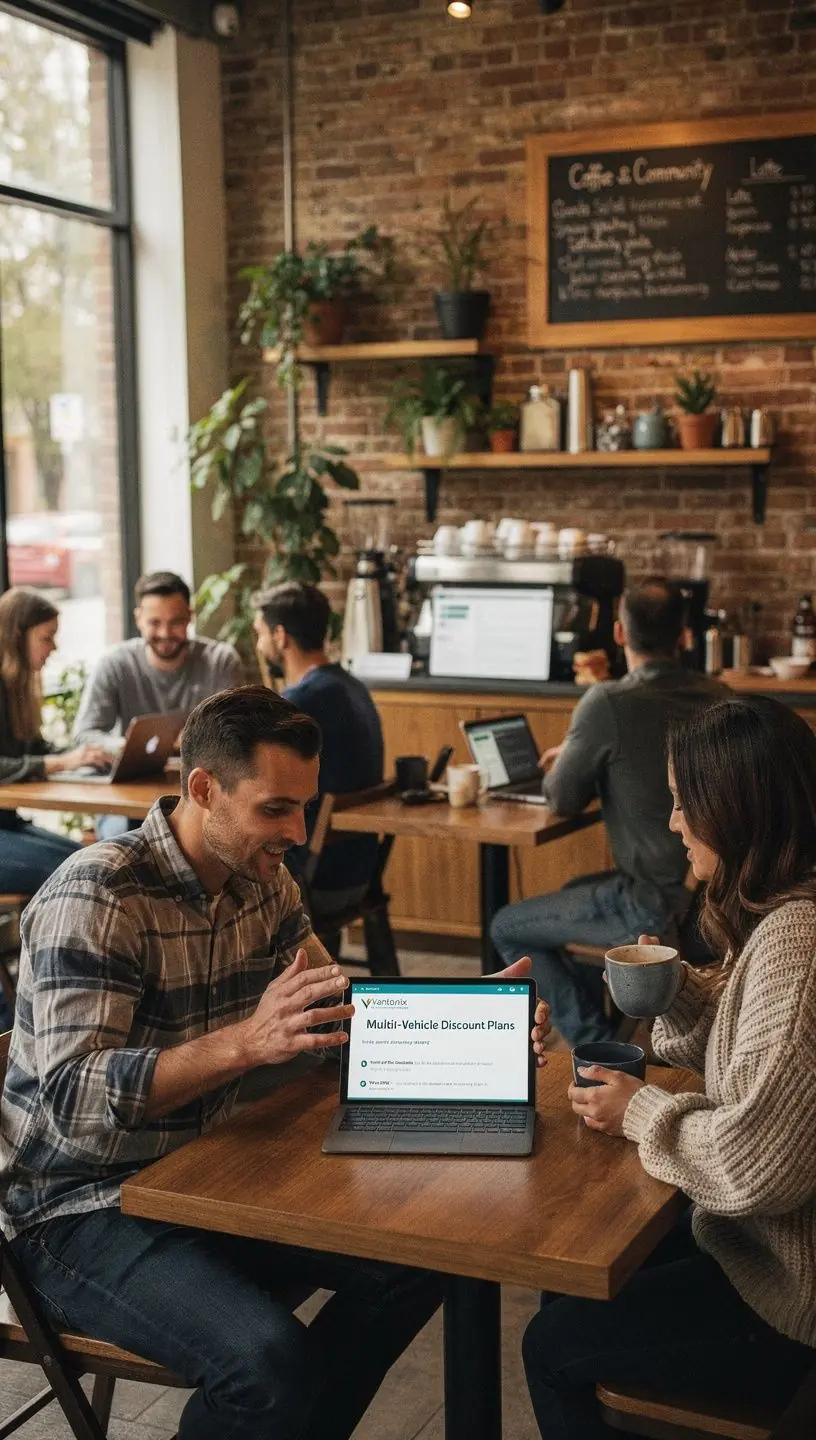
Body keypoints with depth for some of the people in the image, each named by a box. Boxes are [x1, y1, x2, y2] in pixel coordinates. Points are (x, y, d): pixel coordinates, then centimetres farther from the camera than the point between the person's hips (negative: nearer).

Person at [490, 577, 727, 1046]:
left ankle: (600, 1047, 13)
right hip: (710, 891, 8)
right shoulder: (717, 697, 1)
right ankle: (595, 1016, 38)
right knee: (574, 892, 32)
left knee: (508, 928, 12)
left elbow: (563, 800, -8)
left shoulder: (607, 703, -20)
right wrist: (580, 757, 21)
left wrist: (568, 760, 12)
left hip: (658, 905, -7)